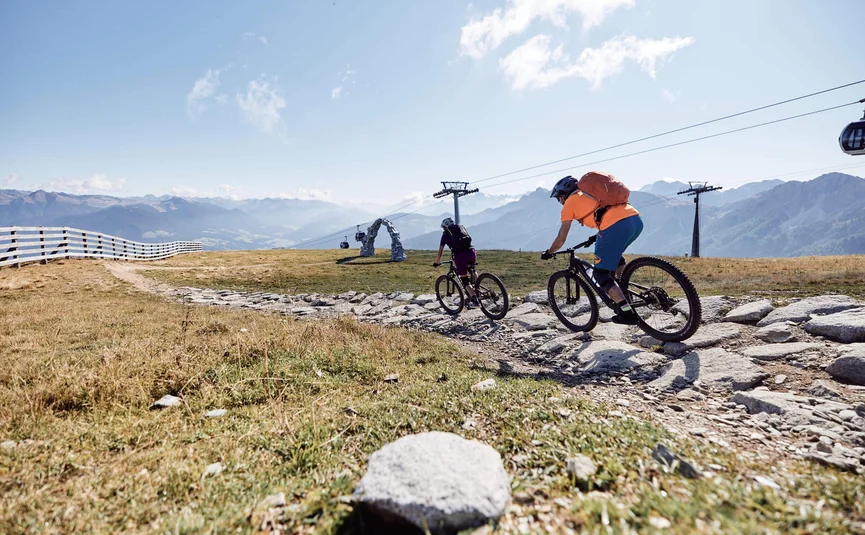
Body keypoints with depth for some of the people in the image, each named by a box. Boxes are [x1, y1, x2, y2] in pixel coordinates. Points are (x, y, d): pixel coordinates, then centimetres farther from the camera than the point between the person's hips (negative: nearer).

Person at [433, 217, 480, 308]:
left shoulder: (445, 233, 17)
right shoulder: (461, 227, 28)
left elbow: (440, 251, 16)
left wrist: (436, 262, 31)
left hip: (460, 255, -4)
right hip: (471, 252, 4)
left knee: (465, 280, 8)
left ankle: (474, 300, -2)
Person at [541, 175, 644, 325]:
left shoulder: (570, 203, 14)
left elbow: (561, 240, 15)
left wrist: (548, 253, 33)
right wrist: (597, 237, 60)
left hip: (616, 225, -8)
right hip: (636, 219, 8)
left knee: (600, 274, 4)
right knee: (614, 253, 35)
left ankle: (627, 312, 0)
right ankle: (623, 292, 32)